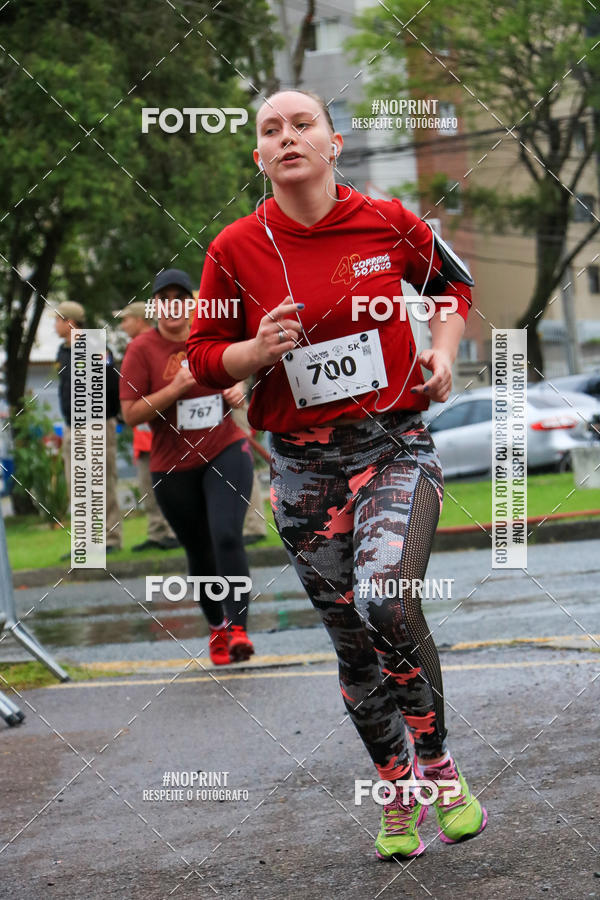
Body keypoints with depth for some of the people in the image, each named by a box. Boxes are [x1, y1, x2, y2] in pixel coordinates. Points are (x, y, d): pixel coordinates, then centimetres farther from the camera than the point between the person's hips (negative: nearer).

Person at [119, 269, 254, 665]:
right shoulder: (141, 349, -7)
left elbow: (233, 374, 23)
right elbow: (131, 413, -12)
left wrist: (238, 389, 0)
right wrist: (176, 388, -21)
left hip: (225, 452, 0)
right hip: (173, 466, 0)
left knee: (227, 537, -19)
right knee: (199, 553, 10)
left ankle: (238, 628, -22)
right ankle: (216, 626, 31)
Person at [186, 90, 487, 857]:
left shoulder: (389, 222, -2)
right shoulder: (235, 250, -2)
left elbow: (450, 280, 18)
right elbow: (204, 356, 6)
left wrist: (442, 351, 3)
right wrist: (257, 352, -14)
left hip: (396, 447, -2)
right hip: (305, 467, 2)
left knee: (385, 598, -25)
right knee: (352, 641, 6)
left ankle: (437, 763, -6)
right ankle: (397, 792, 25)